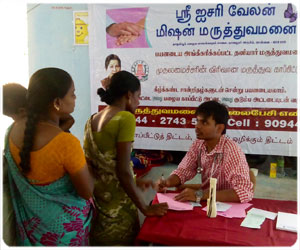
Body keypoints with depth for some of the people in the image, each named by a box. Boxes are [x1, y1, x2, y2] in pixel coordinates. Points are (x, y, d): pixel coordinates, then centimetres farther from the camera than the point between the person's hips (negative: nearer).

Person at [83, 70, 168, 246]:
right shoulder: (126, 118, -17)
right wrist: (145, 208, -11)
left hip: (95, 199, 7)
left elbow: (101, 164, 10)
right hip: (117, 206, -7)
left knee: (99, 242, 23)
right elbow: (123, 171, -20)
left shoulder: (92, 121, 6)